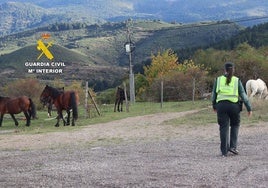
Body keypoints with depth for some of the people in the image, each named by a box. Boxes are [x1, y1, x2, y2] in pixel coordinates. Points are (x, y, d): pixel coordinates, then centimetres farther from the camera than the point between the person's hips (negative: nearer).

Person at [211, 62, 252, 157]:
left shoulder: (218, 80, 6)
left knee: (224, 128, 4)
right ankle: (233, 146, 6)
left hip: (221, 105, 1)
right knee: (235, 125, 19)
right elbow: (243, 95, 0)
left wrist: (214, 106, 25)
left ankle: (224, 151, 1)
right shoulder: (237, 81, 2)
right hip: (234, 105, -1)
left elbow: (214, 94, 11)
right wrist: (249, 108, 3)